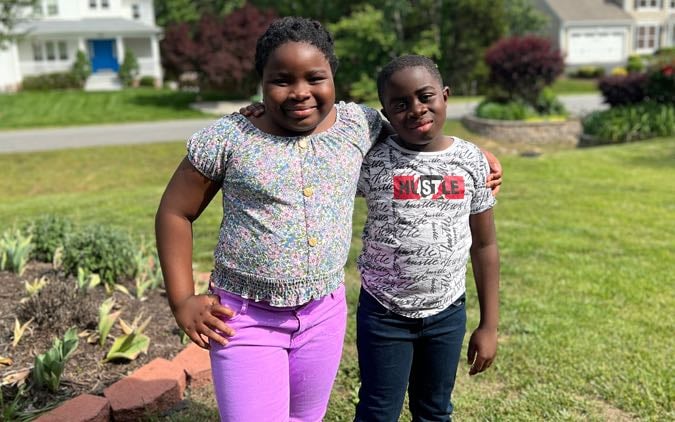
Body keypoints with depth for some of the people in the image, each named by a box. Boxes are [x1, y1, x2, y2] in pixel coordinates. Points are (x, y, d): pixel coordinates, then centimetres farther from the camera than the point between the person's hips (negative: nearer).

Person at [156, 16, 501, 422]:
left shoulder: (359, 124, -4)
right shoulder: (227, 138, -11)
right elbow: (175, 212, -2)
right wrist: (183, 301, -6)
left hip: (325, 313, 3)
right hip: (245, 316, -3)